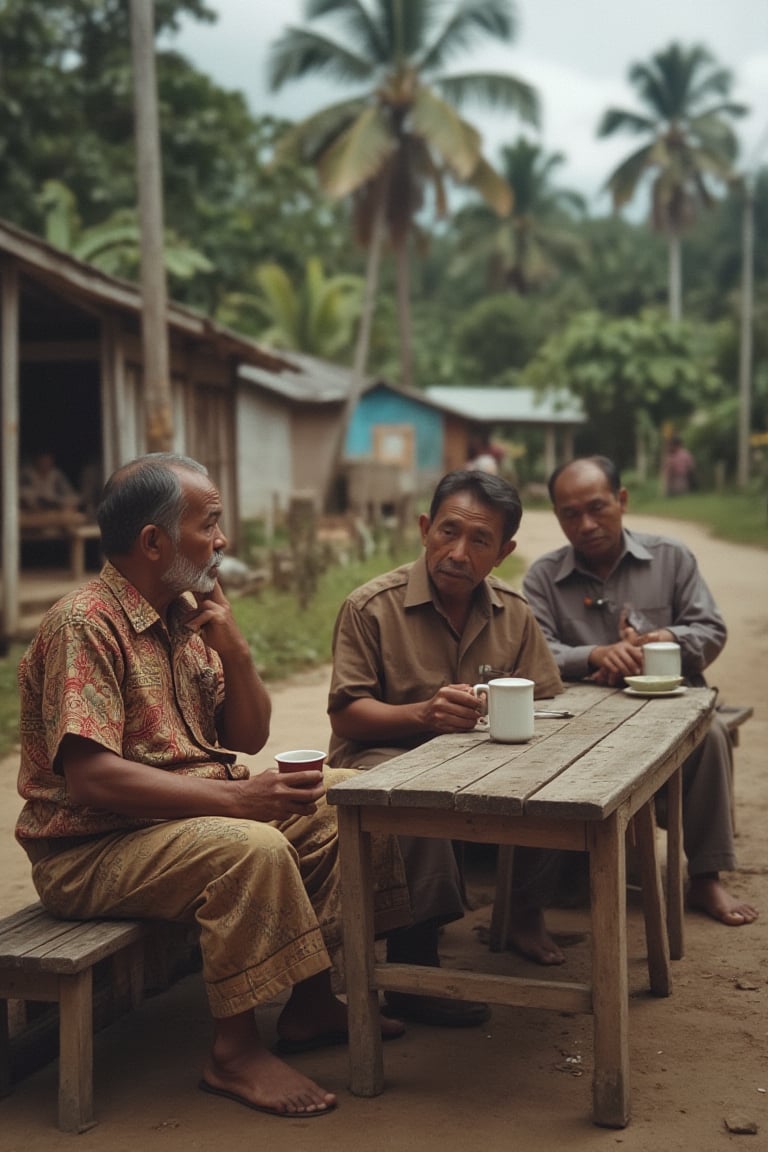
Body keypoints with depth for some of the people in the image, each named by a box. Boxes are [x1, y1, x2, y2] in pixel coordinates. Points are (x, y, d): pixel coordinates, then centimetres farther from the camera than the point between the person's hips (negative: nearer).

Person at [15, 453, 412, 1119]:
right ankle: (235, 1050, -18)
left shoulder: (189, 615, 10)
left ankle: (309, 1003, 7)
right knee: (253, 849, -33)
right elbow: (91, 777, -28)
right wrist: (232, 799, -31)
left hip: (200, 810, 9)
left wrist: (234, 650, -5)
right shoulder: (86, 626, -18)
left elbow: (249, 739, 12)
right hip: (92, 848, -9)